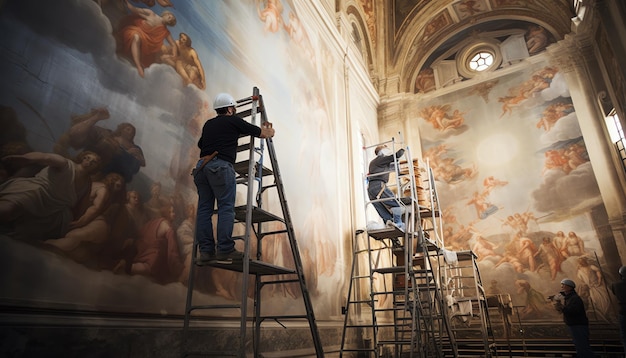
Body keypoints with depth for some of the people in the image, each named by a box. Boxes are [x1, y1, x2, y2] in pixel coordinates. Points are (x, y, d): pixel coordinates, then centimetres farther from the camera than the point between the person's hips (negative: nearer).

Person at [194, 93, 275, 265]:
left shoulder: (208, 124, 25)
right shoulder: (234, 121, 8)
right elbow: (264, 133, 12)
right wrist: (268, 129, 37)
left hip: (201, 165, 7)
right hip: (221, 166, -6)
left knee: (204, 209, 6)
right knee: (226, 207, -5)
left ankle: (206, 251, 4)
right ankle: (225, 250, -8)